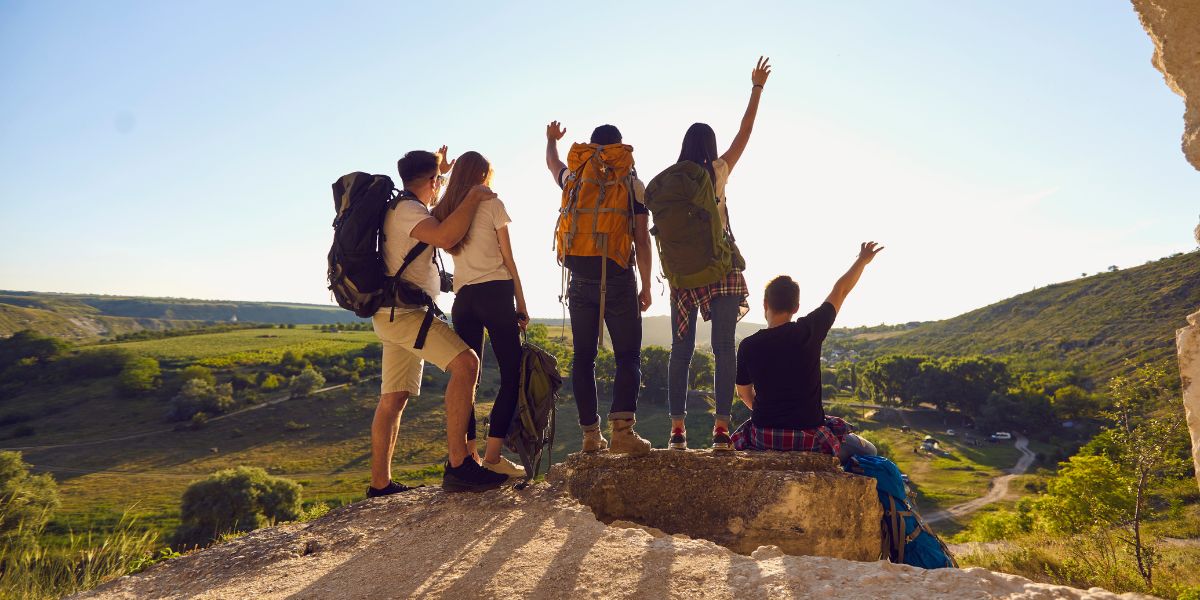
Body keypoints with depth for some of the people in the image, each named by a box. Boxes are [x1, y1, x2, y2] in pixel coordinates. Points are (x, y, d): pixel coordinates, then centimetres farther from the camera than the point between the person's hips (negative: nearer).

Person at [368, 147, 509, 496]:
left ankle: (380, 485, 15)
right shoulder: (407, 209, -9)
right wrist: (473, 197, -14)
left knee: (394, 398, 10)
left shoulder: (400, 207, 22)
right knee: (465, 363, -24)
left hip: (394, 314, 11)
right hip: (403, 310, -11)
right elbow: (446, 237, -28)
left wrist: (439, 170, 47)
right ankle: (458, 465, -29)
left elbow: (435, 218, 47)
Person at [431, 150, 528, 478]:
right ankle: (493, 456, -8)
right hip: (495, 294, -5)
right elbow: (508, 260, 0)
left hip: (463, 300, 6)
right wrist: (521, 305, 3)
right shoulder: (492, 204, 1)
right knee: (512, 374, -2)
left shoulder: (444, 211, 13)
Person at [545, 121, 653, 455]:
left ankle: (590, 434, 8)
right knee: (628, 356, -1)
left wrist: (552, 139, 56)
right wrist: (646, 286, 5)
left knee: (583, 357, 8)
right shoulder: (633, 184, 2)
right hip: (617, 278, -3)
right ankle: (622, 427, -18)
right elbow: (642, 239, -1)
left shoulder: (574, 179, 11)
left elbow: (552, 163, 35)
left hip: (580, 280, 3)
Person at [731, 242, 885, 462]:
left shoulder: (748, 346, -7)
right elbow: (840, 290, 6)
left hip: (763, 437, 1)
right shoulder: (809, 331, -10)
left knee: (735, 444, 34)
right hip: (808, 435, -1)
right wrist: (862, 260, 22)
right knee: (868, 452, 20)